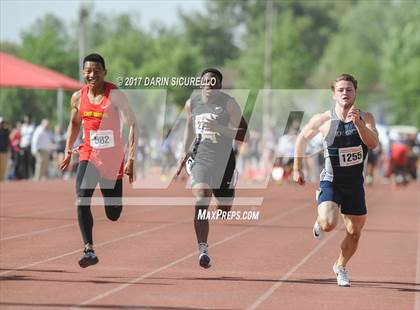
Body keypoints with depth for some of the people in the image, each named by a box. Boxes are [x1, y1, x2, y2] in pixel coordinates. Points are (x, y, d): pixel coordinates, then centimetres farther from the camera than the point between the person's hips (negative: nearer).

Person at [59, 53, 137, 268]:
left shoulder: (115, 95, -12)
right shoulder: (78, 97, 0)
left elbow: (132, 125, -11)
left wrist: (131, 159, -17)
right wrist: (68, 151, 12)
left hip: (113, 159, -2)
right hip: (88, 155, 2)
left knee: (113, 215, 8)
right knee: (82, 201, -21)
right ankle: (89, 250, -16)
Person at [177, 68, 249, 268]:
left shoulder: (228, 104, -5)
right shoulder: (192, 103, 6)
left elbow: (244, 135, -9)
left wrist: (219, 128, -21)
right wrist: (184, 151, 20)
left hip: (225, 160, -1)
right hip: (201, 158, 1)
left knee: (224, 209, 9)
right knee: (201, 202, -22)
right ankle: (203, 249, -27)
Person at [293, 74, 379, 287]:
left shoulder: (365, 118, -4)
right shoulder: (324, 120, -8)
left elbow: (373, 143, -20)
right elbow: (303, 138, 8)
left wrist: (358, 123, -33)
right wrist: (297, 169, 8)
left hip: (355, 183, 3)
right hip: (331, 181, -3)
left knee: (354, 232, 10)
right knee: (329, 224, -25)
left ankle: (340, 267, 36)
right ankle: (319, 222, 14)